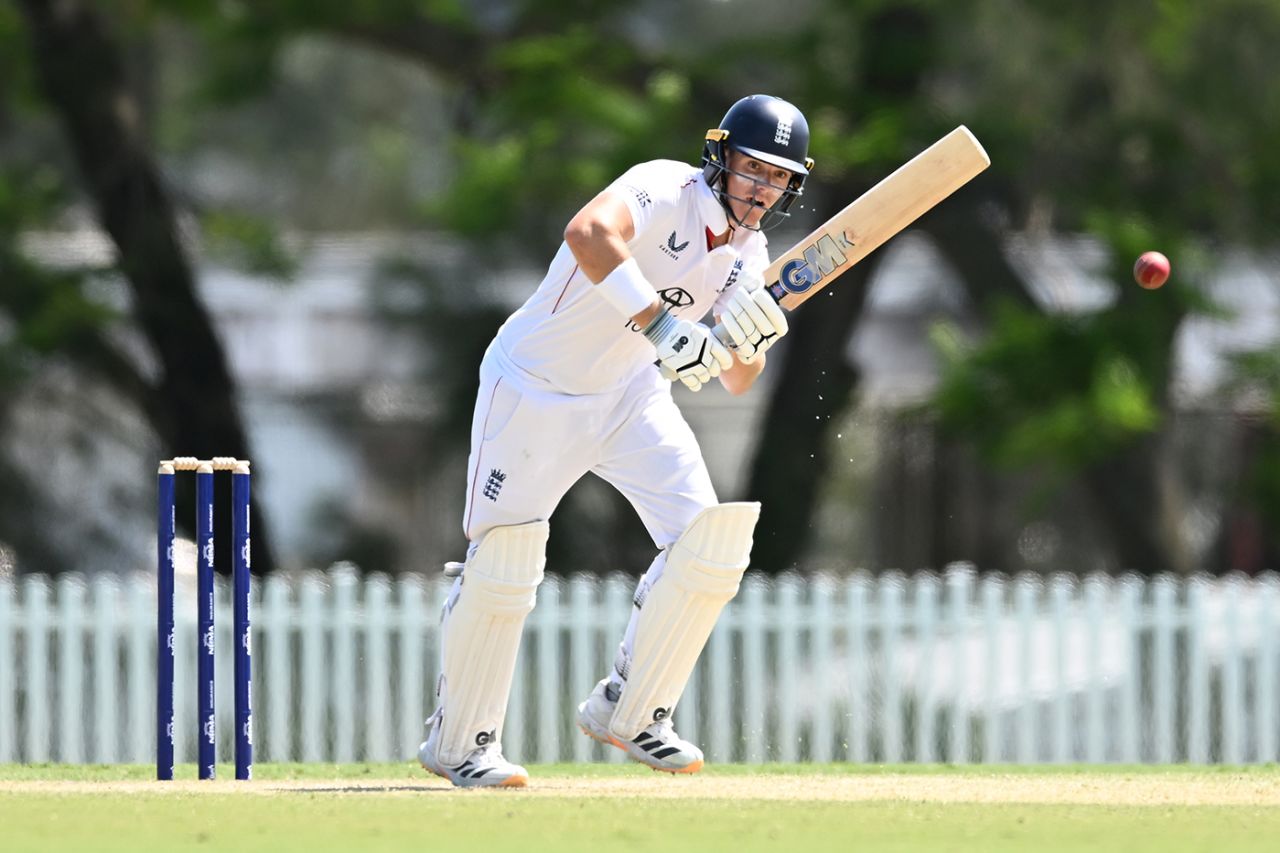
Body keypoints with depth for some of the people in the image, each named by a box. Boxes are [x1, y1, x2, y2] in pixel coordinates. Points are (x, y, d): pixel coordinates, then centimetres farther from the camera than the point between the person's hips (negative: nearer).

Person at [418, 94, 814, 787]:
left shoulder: (747, 255, -1)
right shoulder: (667, 191, -24)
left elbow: (735, 382, 0)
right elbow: (589, 233, -46)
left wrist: (749, 343, -23)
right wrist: (659, 320, -54)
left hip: (629, 394, 7)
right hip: (535, 387, -7)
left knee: (711, 538, -9)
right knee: (503, 563, -7)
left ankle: (628, 711, 6)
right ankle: (457, 742, 11)